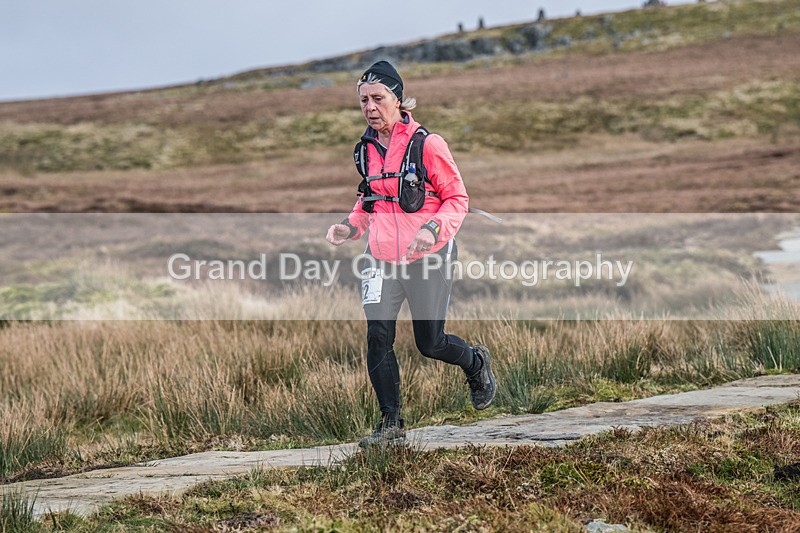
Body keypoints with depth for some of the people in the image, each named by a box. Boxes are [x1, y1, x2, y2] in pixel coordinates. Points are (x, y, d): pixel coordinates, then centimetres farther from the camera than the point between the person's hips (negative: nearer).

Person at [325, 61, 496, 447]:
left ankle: (476, 362, 38)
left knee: (430, 343, 4)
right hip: (382, 258, 5)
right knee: (378, 336, -9)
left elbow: (458, 199, -7)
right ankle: (391, 425, 1)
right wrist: (351, 226, 3)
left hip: (427, 257, -4)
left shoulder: (427, 144, -11)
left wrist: (432, 229, -24)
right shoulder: (367, 148, 6)